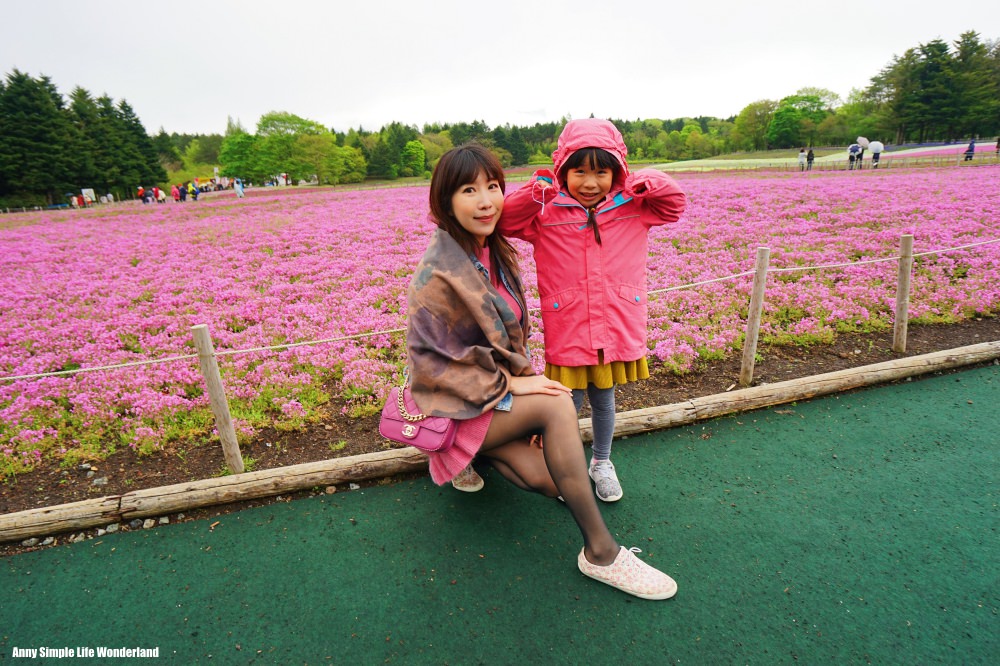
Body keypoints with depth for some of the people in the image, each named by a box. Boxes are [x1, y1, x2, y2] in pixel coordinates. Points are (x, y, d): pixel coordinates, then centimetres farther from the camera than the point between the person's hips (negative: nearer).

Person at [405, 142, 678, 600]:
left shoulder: (494, 250, 3)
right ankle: (600, 552, -18)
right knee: (557, 405, -29)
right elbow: (433, 360, -19)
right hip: (456, 405, -7)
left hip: (498, 386, 7)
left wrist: (520, 373, -4)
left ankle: (481, 451, 16)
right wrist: (508, 385, -17)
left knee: (543, 479, -16)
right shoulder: (439, 275, -22)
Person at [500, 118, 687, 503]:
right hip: (567, 330, -2)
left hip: (617, 328, 2)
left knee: (604, 401, 20)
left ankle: (601, 462, 43)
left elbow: (675, 204, 7)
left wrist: (647, 183, -12)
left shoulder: (633, 208, 3)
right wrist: (534, 192, -27)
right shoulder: (545, 212, -5)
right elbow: (505, 221, -11)